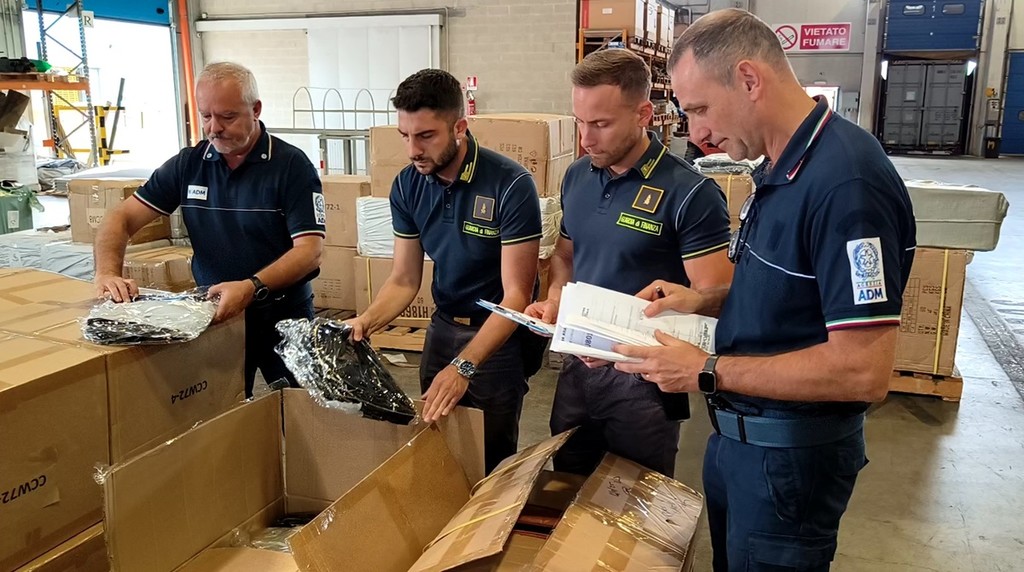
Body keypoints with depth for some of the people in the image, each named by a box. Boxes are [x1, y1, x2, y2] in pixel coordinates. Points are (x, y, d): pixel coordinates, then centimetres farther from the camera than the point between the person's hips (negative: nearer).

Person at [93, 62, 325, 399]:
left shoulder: (292, 165, -12)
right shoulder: (187, 164, 0)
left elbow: (309, 250, -19)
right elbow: (122, 218, 2)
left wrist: (252, 287, -34)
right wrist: (108, 273, -17)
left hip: (283, 316, -2)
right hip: (215, 313, 3)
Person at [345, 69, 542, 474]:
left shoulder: (511, 185, -22)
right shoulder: (407, 185, -5)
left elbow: (516, 295, -23)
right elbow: (404, 280, 0)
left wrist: (464, 366, -33)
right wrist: (366, 322, -20)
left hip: (498, 336, -5)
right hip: (442, 328, 5)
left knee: (488, 461, 8)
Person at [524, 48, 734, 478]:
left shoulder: (690, 193, -17)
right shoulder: (577, 176, 3)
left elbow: (714, 299, -19)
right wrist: (554, 302, -3)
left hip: (643, 377, -6)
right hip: (577, 366, 6)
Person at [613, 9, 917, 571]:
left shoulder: (846, 182, -27)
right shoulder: (778, 168, 4)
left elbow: (863, 370, -28)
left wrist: (706, 372, -23)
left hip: (791, 451, -9)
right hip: (736, 432, 9)